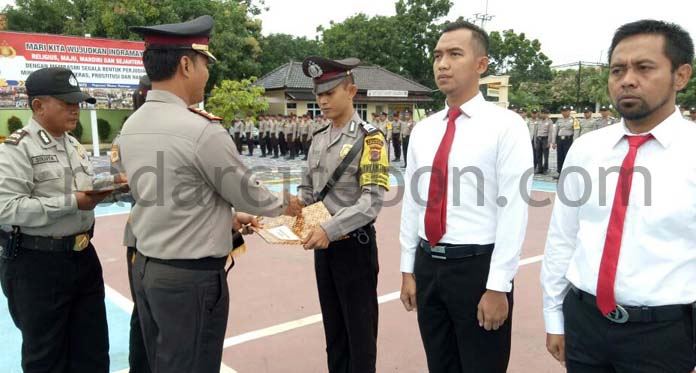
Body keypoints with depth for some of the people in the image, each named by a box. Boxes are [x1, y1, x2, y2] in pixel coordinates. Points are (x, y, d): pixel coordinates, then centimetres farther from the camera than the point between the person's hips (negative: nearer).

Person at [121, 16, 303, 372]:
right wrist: (284, 204, 10)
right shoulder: (201, 129, -21)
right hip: (192, 277, -8)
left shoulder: (131, 127, 5)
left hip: (146, 268, 8)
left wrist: (229, 215, 19)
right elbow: (249, 193, -10)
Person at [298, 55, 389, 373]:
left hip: (355, 245, -7)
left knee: (360, 332, 8)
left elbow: (372, 201, -21)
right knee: (333, 329, 20)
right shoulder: (318, 139, 9)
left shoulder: (369, 138, -13)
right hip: (323, 245, 7)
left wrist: (329, 229, -29)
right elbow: (307, 187, 16)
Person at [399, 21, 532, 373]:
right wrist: (408, 270, 9)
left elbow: (513, 211, -13)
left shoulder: (506, 125, -10)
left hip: (477, 266, -5)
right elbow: (412, 203, 9)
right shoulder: (422, 130, 7)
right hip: (428, 265, 5)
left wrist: (497, 286, -14)